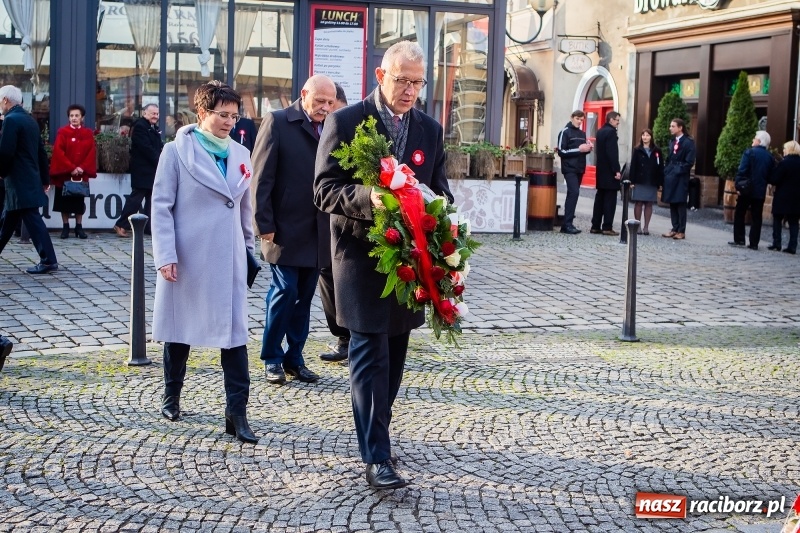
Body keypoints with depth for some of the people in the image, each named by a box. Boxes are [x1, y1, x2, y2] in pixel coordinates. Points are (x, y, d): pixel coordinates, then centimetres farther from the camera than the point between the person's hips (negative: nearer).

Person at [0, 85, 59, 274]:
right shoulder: (30, 119, 14)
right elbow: (41, 151, 15)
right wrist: (45, 178, 18)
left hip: (19, 181, -9)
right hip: (31, 179, 9)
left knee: (33, 220, -7)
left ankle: (48, 260, -6)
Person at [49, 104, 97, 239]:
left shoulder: (88, 134, 5)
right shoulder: (62, 132, -2)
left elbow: (92, 153, -1)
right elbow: (58, 152, -10)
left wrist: (82, 168, -13)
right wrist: (71, 168, -17)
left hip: (82, 174, 2)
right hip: (64, 173, -2)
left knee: (79, 201, 6)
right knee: (64, 201, 2)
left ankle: (79, 227, 12)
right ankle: (65, 227, 9)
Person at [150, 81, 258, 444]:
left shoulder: (241, 154, 8)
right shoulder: (177, 151, -4)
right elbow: (161, 206, -7)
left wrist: (249, 247, 18)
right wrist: (166, 256, -13)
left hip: (229, 260, 3)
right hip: (187, 257, -3)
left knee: (234, 332, -4)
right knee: (179, 328, 11)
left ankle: (237, 412, -2)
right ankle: (172, 396, 30)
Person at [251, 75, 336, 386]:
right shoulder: (277, 122, -4)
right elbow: (262, 177, -8)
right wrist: (265, 224, -13)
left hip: (317, 231, 5)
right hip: (285, 229, -5)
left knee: (305, 296, 9)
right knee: (285, 291, -4)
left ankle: (294, 358, 19)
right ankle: (272, 359, 11)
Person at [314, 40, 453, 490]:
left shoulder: (431, 129, 8)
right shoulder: (346, 123, -7)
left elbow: (439, 189, 12)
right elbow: (325, 190, -10)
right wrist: (366, 198, -29)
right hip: (362, 255, -5)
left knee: (394, 353, 14)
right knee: (371, 352, -8)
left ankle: (376, 431, 30)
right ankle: (377, 457, -6)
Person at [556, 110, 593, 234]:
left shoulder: (582, 133, 16)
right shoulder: (565, 132, -5)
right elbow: (561, 152, -12)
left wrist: (588, 148, 2)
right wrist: (579, 149, -18)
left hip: (579, 168, 7)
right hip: (569, 168, -7)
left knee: (573, 194, 8)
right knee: (574, 192, -17)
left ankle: (567, 224, 12)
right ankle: (568, 224, -17)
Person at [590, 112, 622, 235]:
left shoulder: (600, 131, 14)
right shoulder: (611, 132, -14)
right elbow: (612, 153, -20)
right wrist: (616, 170, -20)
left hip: (601, 170, 9)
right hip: (609, 172, -9)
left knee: (600, 198, 10)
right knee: (610, 199, -6)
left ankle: (595, 226, 11)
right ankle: (607, 227, -7)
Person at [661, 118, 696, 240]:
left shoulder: (688, 142, -9)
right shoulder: (672, 141, 13)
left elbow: (689, 162, -13)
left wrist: (678, 172, -15)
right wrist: (666, 172, 7)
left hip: (680, 177, -7)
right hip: (670, 176, 7)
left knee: (680, 204, -3)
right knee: (672, 204, 8)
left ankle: (681, 231, 1)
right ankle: (675, 229, 15)